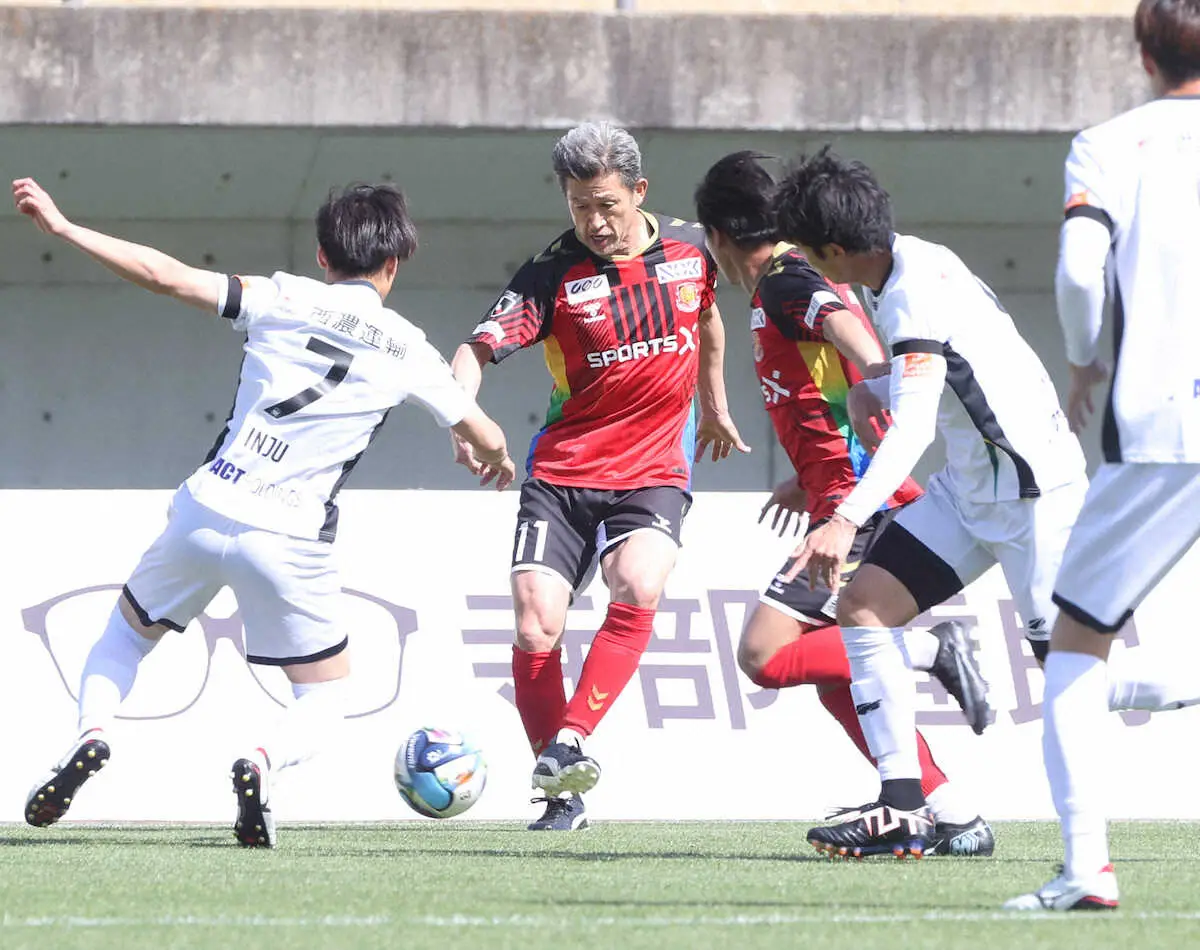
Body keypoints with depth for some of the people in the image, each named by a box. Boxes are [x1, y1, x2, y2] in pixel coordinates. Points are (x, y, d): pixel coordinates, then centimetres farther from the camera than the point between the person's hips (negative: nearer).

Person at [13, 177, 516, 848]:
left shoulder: (282, 300, 2)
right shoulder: (408, 352, 4)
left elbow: (165, 277, -3)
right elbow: (487, 439, 13)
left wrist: (62, 227, 5)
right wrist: (500, 459, 38)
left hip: (205, 511, 1)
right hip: (290, 541, -1)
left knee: (126, 634, 25)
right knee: (328, 698, 15)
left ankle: (94, 734, -5)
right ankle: (264, 765, -18)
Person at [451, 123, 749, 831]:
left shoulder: (690, 248, 1)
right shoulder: (554, 274, -9)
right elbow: (478, 350, -14)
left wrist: (716, 407, 33)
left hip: (654, 473, 1)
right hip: (563, 473, -1)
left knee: (637, 586, -29)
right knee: (535, 627, -12)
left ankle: (570, 743, -26)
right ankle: (563, 794, 3)